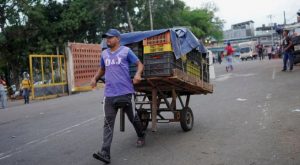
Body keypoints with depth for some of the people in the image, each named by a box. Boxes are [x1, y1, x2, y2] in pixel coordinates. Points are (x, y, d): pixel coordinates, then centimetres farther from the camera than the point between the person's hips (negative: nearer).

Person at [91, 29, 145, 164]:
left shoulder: (126, 51, 0)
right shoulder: (104, 54, 14)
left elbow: (139, 64, 0)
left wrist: (138, 74, -21)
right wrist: (95, 78, 9)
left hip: (125, 92, -4)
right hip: (109, 94, 4)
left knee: (133, 118, 13)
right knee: (108, 123, -3)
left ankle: (141, 136, 41)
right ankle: (105, 153, -5)